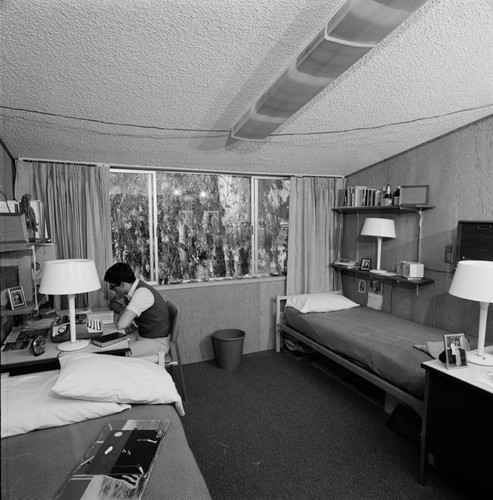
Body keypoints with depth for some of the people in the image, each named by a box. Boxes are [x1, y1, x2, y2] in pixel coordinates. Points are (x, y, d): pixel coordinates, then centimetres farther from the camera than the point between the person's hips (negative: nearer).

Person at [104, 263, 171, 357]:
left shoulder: (142, 293, -28)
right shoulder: (132, 288, -3)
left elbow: (121, 325, -35)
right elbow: (113, 303, 17)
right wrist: (123, 312, -4)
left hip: (157, 341, -8)